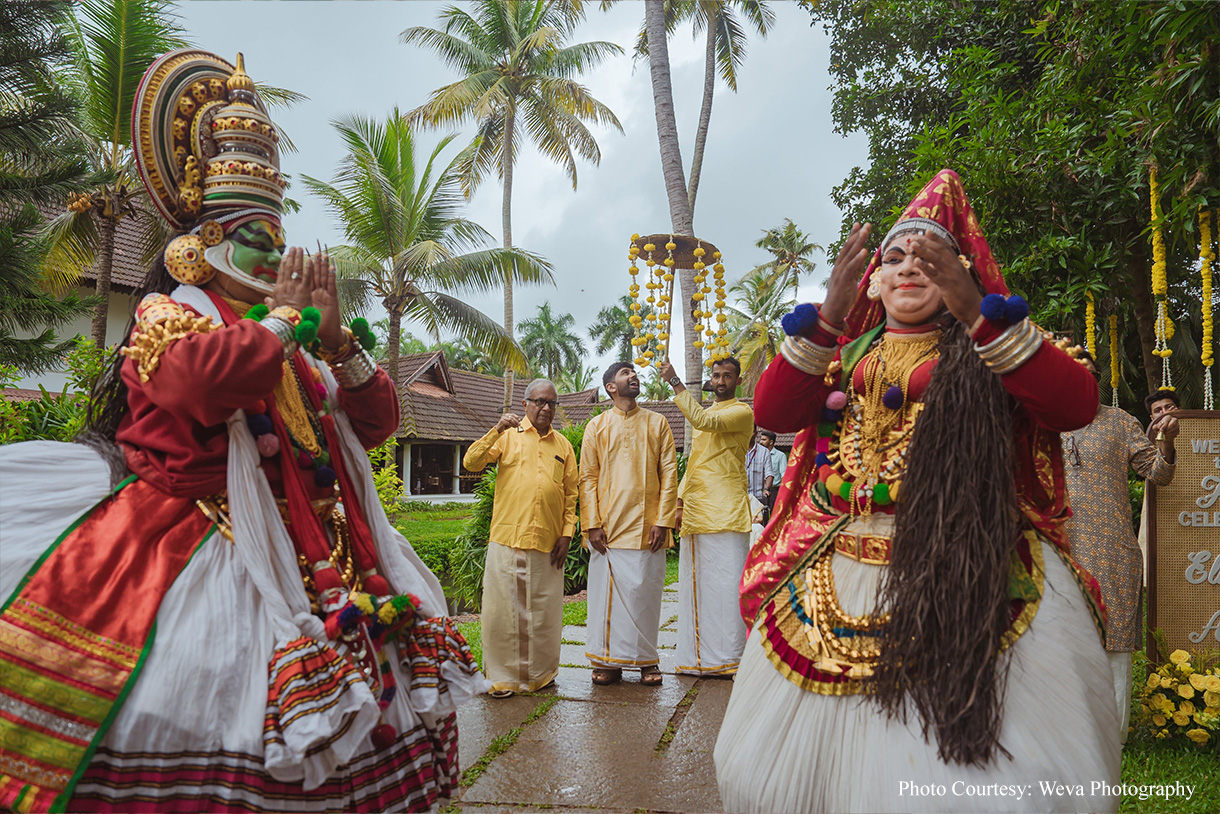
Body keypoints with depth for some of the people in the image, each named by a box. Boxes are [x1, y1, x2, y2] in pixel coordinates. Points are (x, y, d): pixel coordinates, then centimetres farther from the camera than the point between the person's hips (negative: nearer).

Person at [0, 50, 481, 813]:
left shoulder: (300, 346, 21)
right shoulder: (165, 313, 5)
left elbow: (378, 419, 16)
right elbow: (201, 372, -20)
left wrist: (335, 335, 4)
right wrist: (284, 315, -5)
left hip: (302, 549, 5)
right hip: (195, 541, -5)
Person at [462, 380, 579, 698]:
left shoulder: (563, 445, 14)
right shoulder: (508, 436, 7)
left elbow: (571, 493, 15)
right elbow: (470, 463, -4)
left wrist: (567, 533, 6)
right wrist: (496, 430, -14)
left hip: (548, 543, 2)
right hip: (507, 539, -2)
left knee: (544, 611, 8)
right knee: (503, 606, 0)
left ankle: (540, 674, 24)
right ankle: (503, 676, 12)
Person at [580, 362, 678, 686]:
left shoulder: (657, 423, 9)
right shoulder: (597, 426, 8)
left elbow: (669, 473, 4)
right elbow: (588, 477, 5)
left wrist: (664, 520, -5)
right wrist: (592, 523, -5)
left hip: (647, 524, 0)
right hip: (609, 525, 0)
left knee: (645, 591, 3)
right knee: (608, 590, 2)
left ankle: (646, 660, 16)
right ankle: (608, 660, 14)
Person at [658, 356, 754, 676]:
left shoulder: (742, 413, -2)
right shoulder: (703, 412, 23)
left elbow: (703, 421, -20)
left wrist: (675, 382, -17)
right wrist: (680, 502, 14)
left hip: (725, 512, -7)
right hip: (695, 512, 7)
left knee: (726, 584, -7)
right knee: (695, 585, 7)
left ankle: (728, 658, -1)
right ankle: (698, 658, 13)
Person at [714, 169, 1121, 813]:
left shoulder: (994, 346, 9)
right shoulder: (843, 353, 16)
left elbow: (1077, 404, -11)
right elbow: (771, 410, -2)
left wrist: (975, 312, -21)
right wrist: (830, 315, -14)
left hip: (969, 576, -2)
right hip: (840, 570, 3)